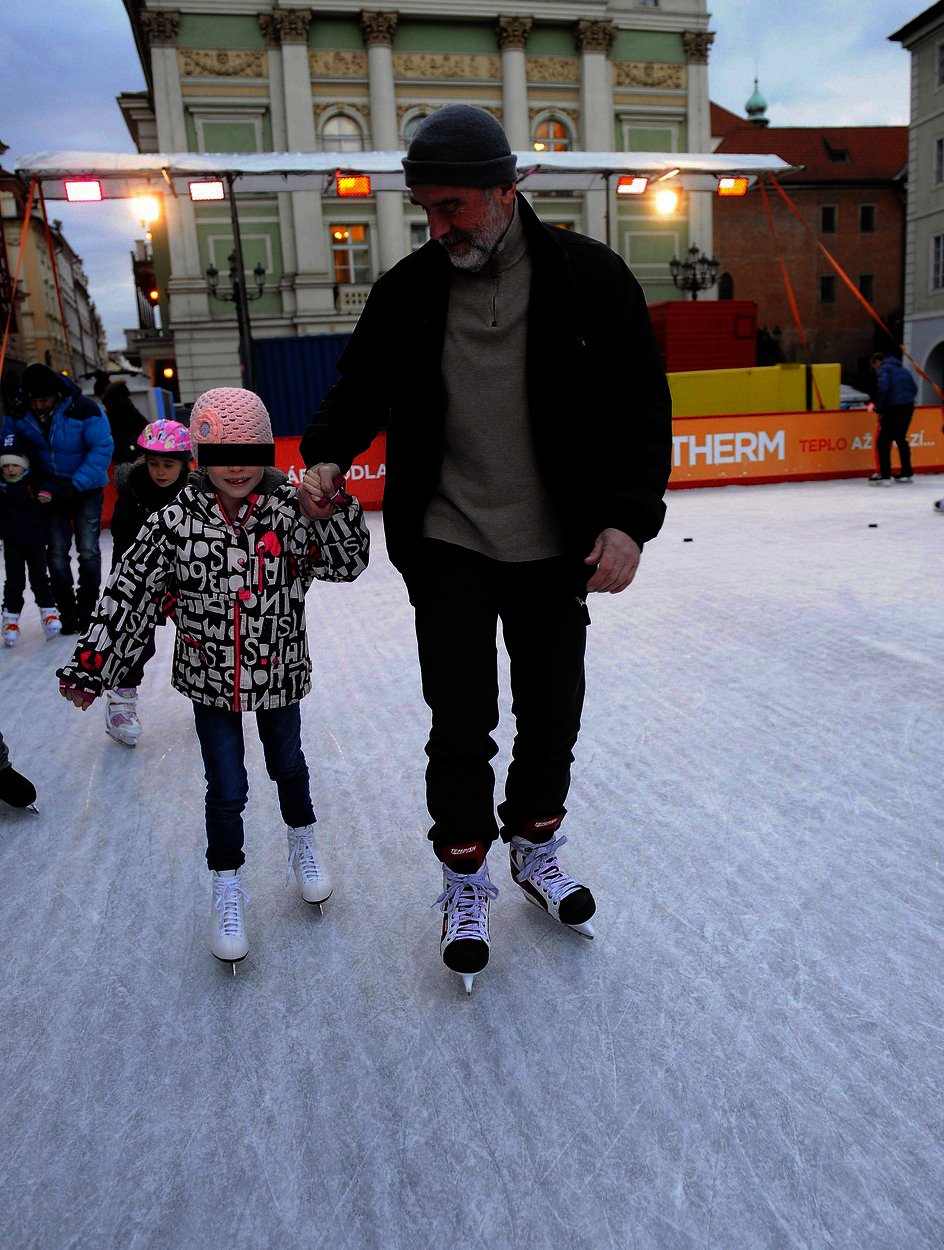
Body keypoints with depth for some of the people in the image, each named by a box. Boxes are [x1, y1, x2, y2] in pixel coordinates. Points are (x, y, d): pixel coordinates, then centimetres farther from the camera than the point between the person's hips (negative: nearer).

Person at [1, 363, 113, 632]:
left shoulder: (83, 409, -20)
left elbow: (102, 449, -19)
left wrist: (76, 484, -23)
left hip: (86, 488, -3)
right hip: (50, 490, 3)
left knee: (88, 550, -2)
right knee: (57, 553, 2)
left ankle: (87, 608, 13)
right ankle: (67, 610, 13)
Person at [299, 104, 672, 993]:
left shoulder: (588, 278, -5)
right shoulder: (409, 288, 0)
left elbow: (640, 408, -3)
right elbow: (360, 386, 13)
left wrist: (628, 519, -14)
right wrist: (327, 455, -6)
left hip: (556, 550, 1)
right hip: (449, 546, 0)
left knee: (552, 713, 14)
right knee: (461, 724, 3)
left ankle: (534, 846, 39)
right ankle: (465, 875, 25)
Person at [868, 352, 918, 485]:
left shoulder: (884, 369, -2)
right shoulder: (902, 369, 22)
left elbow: (883, 388, -17)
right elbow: (914, 388, 20)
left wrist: (880, 409, -10)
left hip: (894, 408, -8)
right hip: (908, 407, 8)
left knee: (883, 441, -4)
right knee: (901, 438, 20)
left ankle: (885, 475, -10)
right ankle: (907, 473, 25)